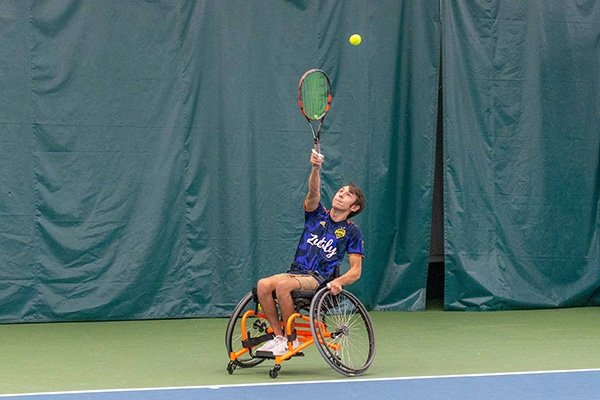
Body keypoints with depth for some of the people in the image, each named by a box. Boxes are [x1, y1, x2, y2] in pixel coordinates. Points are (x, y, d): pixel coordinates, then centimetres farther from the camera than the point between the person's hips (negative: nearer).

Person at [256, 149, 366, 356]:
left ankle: (291, 339, -20)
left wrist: (338, 282, -20)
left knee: (283, 285, -34)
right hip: (296, 272, 4)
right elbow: (314, 192, -9)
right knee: (263, 285, -26)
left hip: (318, 279, -4)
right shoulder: (317, 214, 13)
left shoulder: (352, 232, 5)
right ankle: (278, 336, -14)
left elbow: (356, 270, 2)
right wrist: (316, 168, -29)